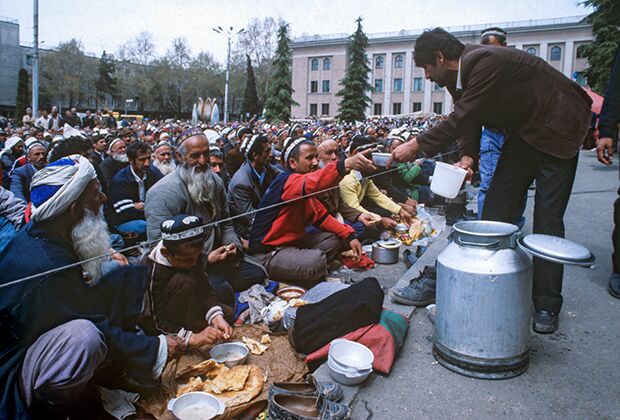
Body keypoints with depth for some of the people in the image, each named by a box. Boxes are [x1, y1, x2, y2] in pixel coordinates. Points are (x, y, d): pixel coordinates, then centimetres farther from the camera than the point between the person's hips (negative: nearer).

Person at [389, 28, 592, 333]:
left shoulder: (486, 62, -28)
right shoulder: (459, 75, 1)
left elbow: (464, 117, -30)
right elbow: (468, 119, 3)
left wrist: (417, 145, -25)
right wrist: (468, 156, -15)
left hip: (556, 129, -9)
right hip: (523, 131, 9)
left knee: (547, 219, -8)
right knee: (496, 206, 4)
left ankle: (547, 306, 4)